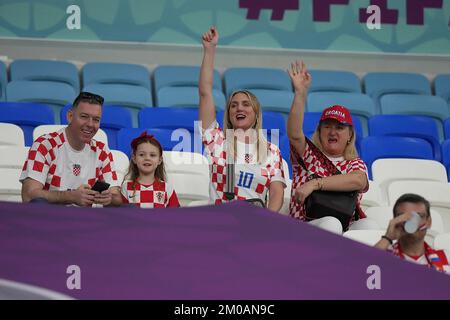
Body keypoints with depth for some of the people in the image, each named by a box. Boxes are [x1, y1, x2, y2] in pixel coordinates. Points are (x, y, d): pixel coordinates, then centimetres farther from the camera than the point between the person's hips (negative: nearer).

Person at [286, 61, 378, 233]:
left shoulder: (355, 163, 18)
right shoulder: (308, 154, 15)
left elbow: (359, 180, -9)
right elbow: (294, 134, -9)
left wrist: (315, 183, -18)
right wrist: (300, 94, -18)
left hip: (348, 228, 2)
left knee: (370, 225, -30)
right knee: (331, 223, -35)